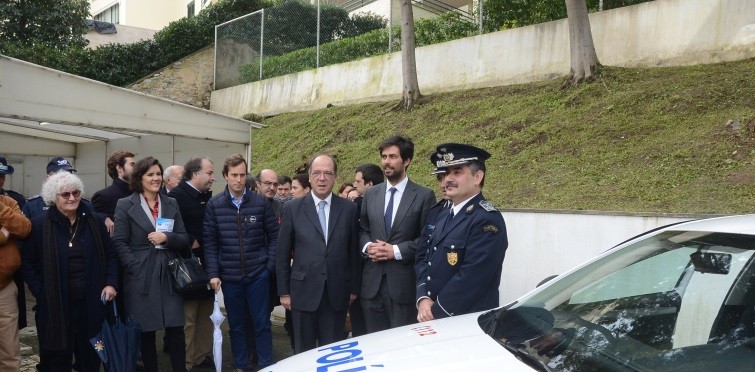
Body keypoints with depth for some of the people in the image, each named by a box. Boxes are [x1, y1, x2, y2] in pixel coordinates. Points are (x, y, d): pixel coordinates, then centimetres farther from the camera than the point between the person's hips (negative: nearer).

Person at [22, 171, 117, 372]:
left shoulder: (95, 221, 4)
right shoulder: (39, 225, -3)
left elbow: (110, 255, 11)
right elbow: (29, 264, 0)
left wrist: (110, 283, -1)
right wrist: (41, 294, -8)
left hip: (91, 304, 2)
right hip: (55, 306, -2)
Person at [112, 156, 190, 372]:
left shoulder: (171, 204, 11)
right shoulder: (125, 205, 1)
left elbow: (184, 239, 9)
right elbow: (119, 242, -3)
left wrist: (166, 237, -11)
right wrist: (135, 268, -12)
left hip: (169, 274, 2)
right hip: (140, 277, -2)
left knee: (176, 329, 0)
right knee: (146, 331, 6)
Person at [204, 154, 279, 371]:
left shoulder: (261, 203, -1)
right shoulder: (214, 205, -1)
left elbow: (273, 236, 3)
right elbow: (210, 242, -2)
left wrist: (270, 265, -3)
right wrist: (213, 273, -7)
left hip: (258, 274, -1)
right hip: (229, 276, 1)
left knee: (262, 323, 6)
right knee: (236, 324, 13)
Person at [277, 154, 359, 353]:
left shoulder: (349, 208, 2)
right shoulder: (293, 208, -1)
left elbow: (353, 251, 6)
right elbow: (283, 253, 2)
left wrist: (354, 288, 7)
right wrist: (284, 291, 1)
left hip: (337, 293, 1)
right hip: (304, 292, -1)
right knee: (303, 352, 11)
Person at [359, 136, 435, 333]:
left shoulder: (424, 196, -2)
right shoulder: (371, 194, 12)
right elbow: (362, 229, 16)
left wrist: (397, 251, -14)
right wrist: (367, 246, -5)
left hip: (404, 283, -4)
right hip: (372, 282, 4)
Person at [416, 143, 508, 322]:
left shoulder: (487, 220, -18)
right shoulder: (444, 215, 9)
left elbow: (471, 276, -23)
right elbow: (427, 260, 9)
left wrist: (436, 312, -17)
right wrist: (423, 299, -7)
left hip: (468, 322, -7)